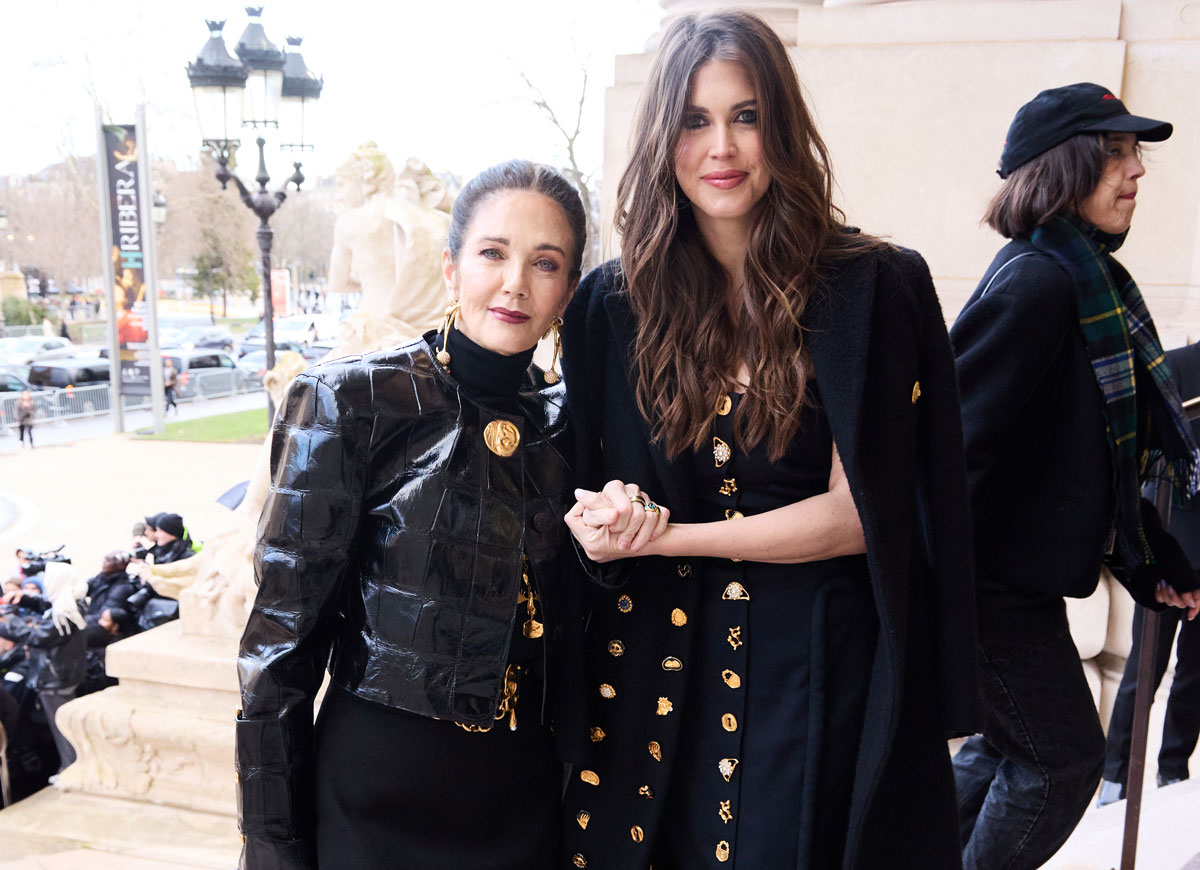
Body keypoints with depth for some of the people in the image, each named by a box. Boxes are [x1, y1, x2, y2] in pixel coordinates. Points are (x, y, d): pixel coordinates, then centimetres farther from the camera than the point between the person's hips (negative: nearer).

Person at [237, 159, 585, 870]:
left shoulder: (564, 417, 0)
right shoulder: (354, 400, -14)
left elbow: (564, 620, 8)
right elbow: (282, 638, -11)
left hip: (528, 790, 5)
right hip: (382, 792, -4)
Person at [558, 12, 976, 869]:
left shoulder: (872, 289, -8)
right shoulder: (612, 303, 1)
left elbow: (859, 511, -10)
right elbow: (588, 493, 8)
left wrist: (665, 536, -13)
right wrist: (611, 517, -16)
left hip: (816, 668, -2)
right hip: (651, 668, 3)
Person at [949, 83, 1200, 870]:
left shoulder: (1089, 277, 12)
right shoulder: (1038, 281, -20)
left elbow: (1108, 449, 17)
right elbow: (957, 436, -26)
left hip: (1022, 576, 10)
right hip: (995, 587, -10)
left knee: (1011, 747, 20)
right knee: (1064, 759, 6)